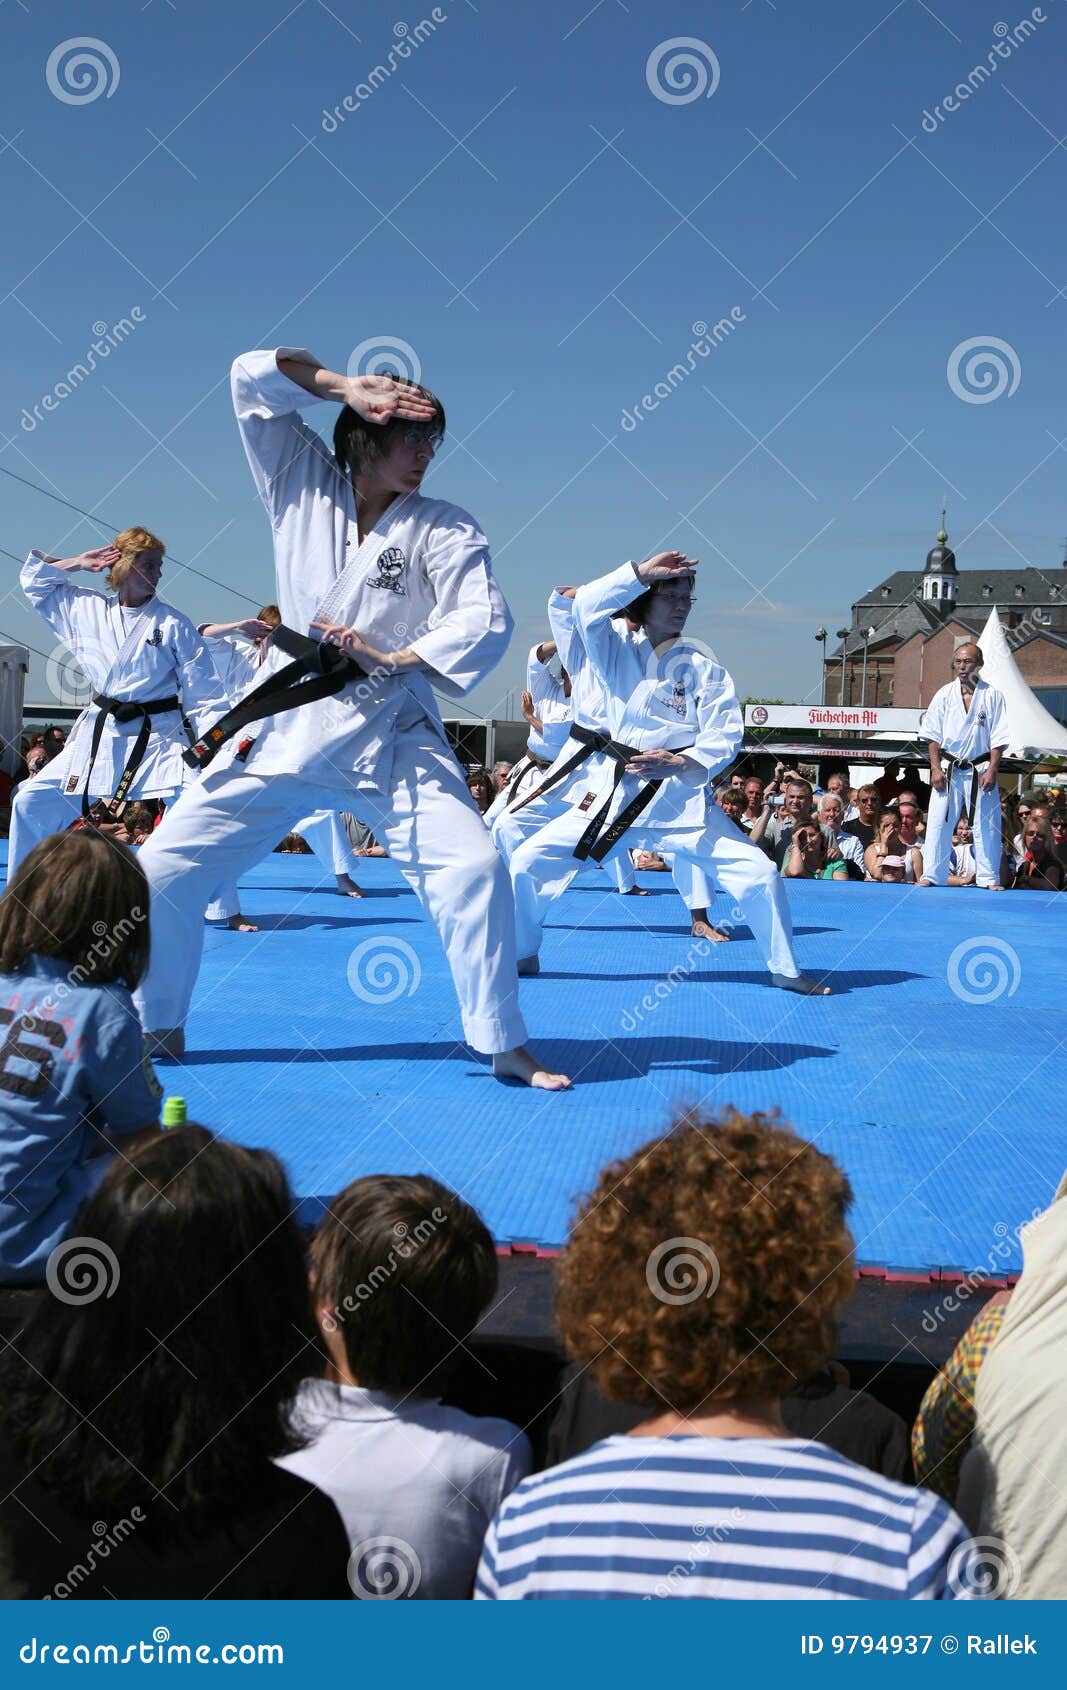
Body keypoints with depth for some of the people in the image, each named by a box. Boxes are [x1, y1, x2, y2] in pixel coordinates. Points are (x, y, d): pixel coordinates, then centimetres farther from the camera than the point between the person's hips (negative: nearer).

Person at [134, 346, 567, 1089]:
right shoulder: (305, 485, 2)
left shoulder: (443, 528, -3)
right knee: (165, 868, 0)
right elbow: (253, 378, -1)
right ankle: (156, 1027, 21)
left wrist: (391, 656, -21)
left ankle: (506, 1044, -1)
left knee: (472, 867, -17)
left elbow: (486, 619, -13)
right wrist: (348, 387, -11)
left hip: (393, 736, -1)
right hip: (289, 730, 2)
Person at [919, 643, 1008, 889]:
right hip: (948, 768, 1)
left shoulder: (992, 695, -2)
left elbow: (998, 739, -2)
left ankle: (990, 878, 12)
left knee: (986, 826, 2)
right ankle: (932, 876, 8)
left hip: (980, 769, -1)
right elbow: (934, 736, 4)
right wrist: (936, 768, -4)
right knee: (938, 822, 0)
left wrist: (991, 771, -9)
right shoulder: (944, 694, 2)